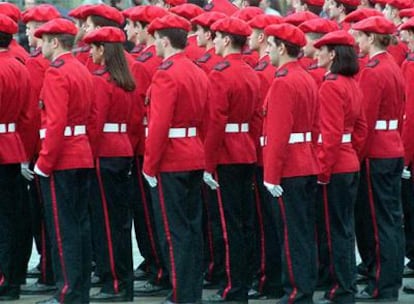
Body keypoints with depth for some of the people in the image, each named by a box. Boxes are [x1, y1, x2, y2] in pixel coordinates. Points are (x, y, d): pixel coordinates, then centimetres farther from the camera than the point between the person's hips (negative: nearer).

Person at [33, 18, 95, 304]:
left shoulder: (56, 73, -15)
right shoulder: (83, 71, 13)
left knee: (62, 227, -5)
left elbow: (56, 122, -22)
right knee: (80, 223, 11)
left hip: (60, 160, -9)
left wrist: (44, 162, -18)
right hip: (83, 158, 9)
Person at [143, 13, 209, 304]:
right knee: (192, 227, 12)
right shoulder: (198, 73, 11)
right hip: (194, 158, 9)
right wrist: (196, 152, 19)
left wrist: (149, 165, -15)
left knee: (173, 231, -4)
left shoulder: (166, 74, -16)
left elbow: (159, 125, -21)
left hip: (170, 161, -9)